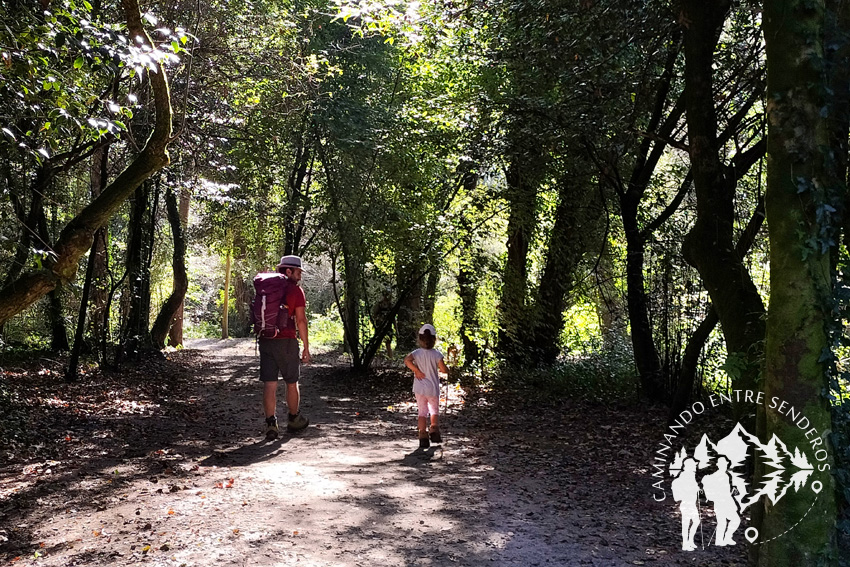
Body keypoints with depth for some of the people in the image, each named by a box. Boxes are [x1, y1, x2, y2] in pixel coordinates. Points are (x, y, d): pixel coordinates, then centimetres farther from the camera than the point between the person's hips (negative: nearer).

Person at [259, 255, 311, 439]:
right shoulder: (296, 290, -5)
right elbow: (301, 320, -9)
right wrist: (306, 347, -5)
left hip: (265, 340, 4)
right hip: (286, 341, -4)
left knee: (269, 384, 2)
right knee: (292, 382, 12)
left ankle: (271, 424, -2)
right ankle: (294, 419, 26)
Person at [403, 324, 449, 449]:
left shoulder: (417, 353, -5)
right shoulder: (436, 354, -9)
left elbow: (407, 360, -24)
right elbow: (444, 369, -13)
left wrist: (416, 371, -16)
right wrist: (444, 369, 11)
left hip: (420, 388, 1)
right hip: (433, 389, -1)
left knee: (422, 412, 7)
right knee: (435, 410, 20)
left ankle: (423, 436, -3)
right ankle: (434, 431, 8)